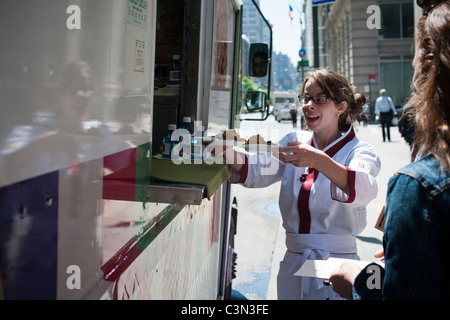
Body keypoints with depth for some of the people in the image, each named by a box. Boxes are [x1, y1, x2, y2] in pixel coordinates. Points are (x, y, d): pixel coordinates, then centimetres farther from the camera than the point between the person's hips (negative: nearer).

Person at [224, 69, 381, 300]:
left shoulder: (358, 151, -6)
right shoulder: (294, 142, 8)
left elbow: (364, 190, -29)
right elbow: (257, 171, -8)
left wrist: (318, 161, -44)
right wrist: (227, 150, -27)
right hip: (293, 265, 4)